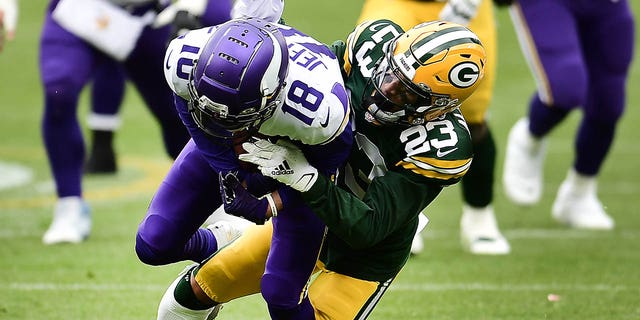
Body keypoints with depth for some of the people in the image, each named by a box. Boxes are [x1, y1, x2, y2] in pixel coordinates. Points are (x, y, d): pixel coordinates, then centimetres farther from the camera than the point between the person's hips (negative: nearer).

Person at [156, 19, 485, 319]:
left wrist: (303, 175, -45)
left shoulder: (440, 146, -36)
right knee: (203, 287, 14)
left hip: (366, 254, -5)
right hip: (308, 211, 5)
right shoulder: (374, 43, -24)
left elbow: (366, 228, -35)